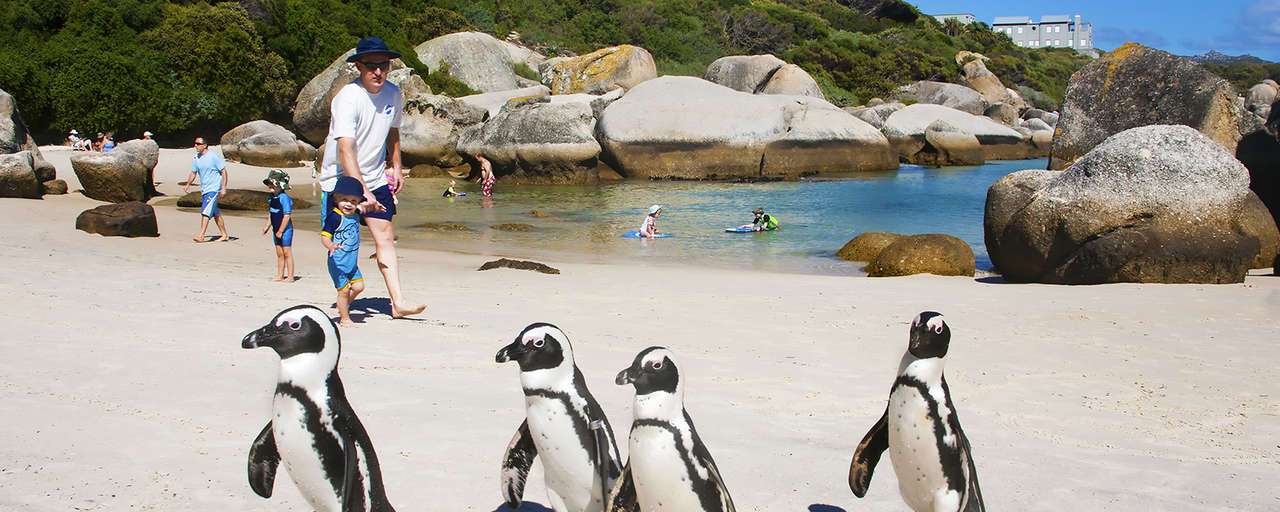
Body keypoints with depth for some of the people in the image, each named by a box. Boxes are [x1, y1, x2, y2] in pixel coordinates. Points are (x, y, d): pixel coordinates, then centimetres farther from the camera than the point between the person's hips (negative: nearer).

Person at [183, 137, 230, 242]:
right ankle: (224, 235, 22)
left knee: (205, 212, -16)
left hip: (213, 189, -7)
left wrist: (223, 188, -15)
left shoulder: (214, 156, -12)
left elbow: (223, 172, -10)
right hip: (204, 189, 7)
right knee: (215, 213, 13)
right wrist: (187, 185, 8)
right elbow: (193, 173, 19)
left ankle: (201, 235, -18)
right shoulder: (196, 158, 7)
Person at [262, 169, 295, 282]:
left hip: (285, 230, -8)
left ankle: (290, 276, 6)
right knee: (279, 254, 13)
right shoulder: (272, 198, 7)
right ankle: (280, 275, 20)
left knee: (287, 253, -1)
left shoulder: (284, 198, -19)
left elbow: (287, 216, -20)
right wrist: (267, 226, 11)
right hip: (276, 230, 8)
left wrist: (280, 231, -18)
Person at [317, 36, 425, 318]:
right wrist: (362, 191, -38)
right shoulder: (348, 97, -22)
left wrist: (396, 167, 15)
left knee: (385, 237, -2)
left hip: (375, 178, 5)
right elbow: (345, 149, -31)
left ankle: (398, 302, -4)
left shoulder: (393, 94, -1)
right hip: (340, 179, -5)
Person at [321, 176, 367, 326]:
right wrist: (330, 246, -42)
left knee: (358, 286, 5)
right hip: (338, 263, -7)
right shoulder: (335, 216, -19)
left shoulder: (355, 215, 5)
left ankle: (344, 306, 29)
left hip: (352, 263, 7)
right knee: (343, 290, 0)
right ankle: (344, 318, 15)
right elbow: (324, 236, -24)